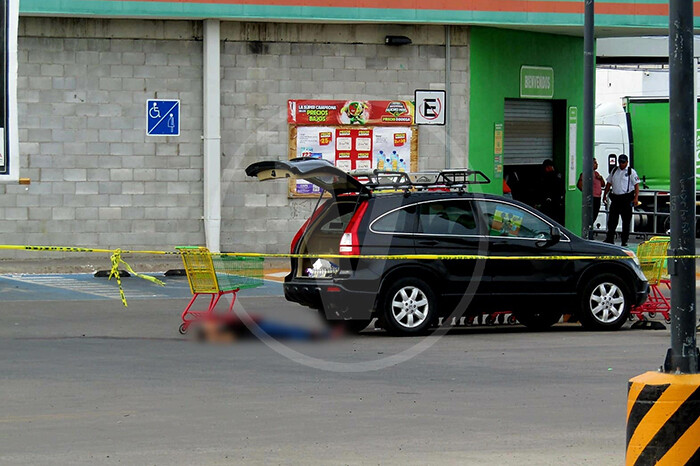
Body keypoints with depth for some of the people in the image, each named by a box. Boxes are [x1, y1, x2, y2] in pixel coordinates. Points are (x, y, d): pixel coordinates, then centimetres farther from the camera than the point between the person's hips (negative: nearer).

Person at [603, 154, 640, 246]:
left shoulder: (631, 172, 0)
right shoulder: (614, 171, 14)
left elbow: (636, 185, -5)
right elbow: (609, 183, 21)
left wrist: (636, 198, -15)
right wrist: (605, 195, 15)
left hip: (627, 198, -4)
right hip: (615, 197, 4)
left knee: (626, 220, 0)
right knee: (612, 219, 1)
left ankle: (624, 241, 5)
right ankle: (609, 239, 7)